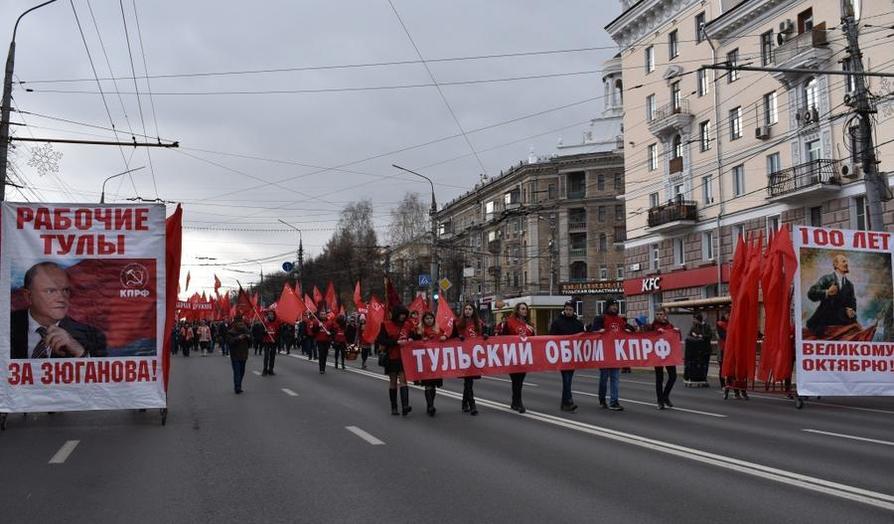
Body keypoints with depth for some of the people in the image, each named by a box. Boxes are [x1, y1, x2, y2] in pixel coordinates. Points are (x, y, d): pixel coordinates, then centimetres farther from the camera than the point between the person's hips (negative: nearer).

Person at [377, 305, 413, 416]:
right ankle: (394, 407, 17)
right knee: (393, 382, 8)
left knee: (403, 380, -9)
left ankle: (405, 406, -20)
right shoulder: (386, 325, -5)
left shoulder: (407, 325, 6)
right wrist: (397, 342, -21)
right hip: (391, 357, -2)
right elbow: (381, 340, -12)